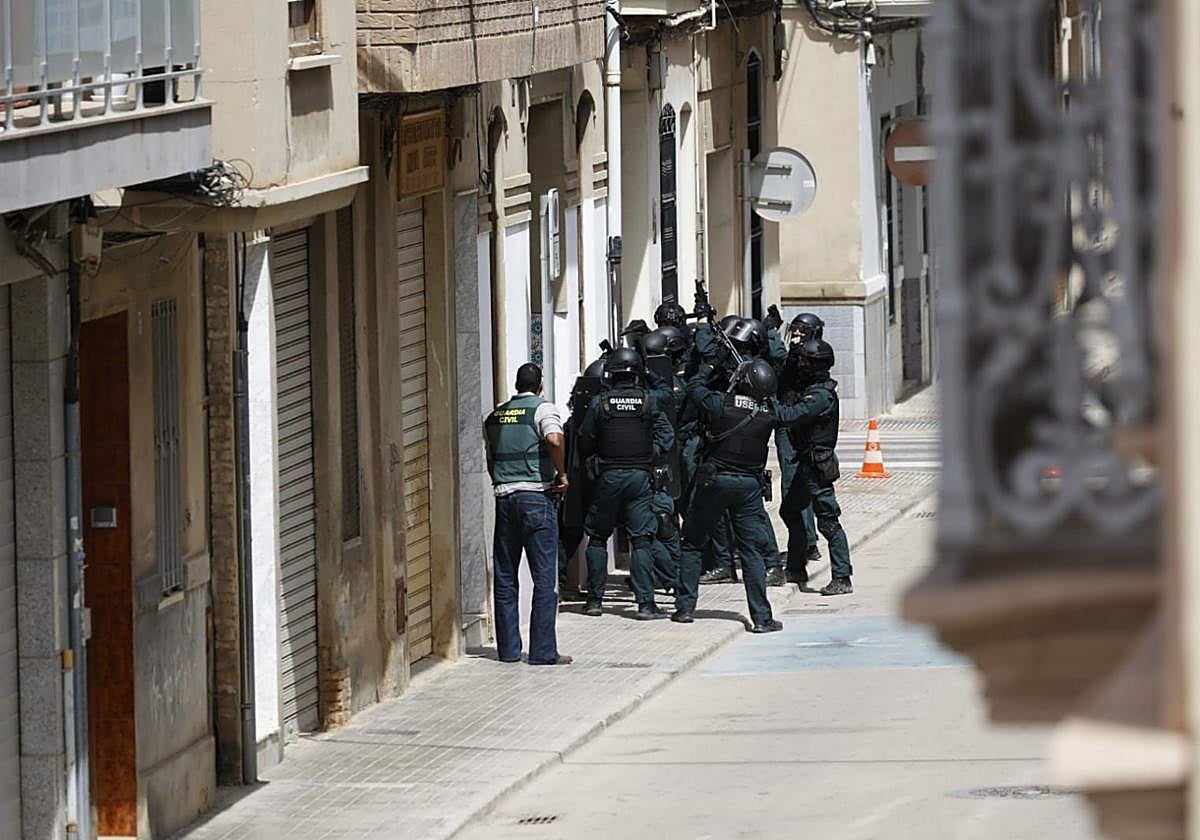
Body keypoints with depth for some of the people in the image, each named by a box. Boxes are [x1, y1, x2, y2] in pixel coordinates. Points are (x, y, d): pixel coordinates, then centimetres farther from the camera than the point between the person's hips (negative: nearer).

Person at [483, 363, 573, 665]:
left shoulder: (494, 417, 15)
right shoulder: (542, 409, -3)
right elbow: (555, 439, -21)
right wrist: (562, 475, -10)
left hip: (504, 496, 5)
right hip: (537, 497, -5)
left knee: (505, 579, 10)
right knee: (544, 578, -3)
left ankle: (508, 648, 12)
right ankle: (543, 651, -6)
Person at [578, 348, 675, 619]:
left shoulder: (600, 403, -4)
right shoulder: (649, 401, -2)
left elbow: (585, 444, 1)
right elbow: (666, 437, -4)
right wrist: (650, 458, 8)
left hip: (608, 476, 0)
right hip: (640, 476, 0)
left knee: (597, 537, 13)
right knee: (641, 540, 0)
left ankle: (595, 599, 13)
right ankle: (645, 602, -8)